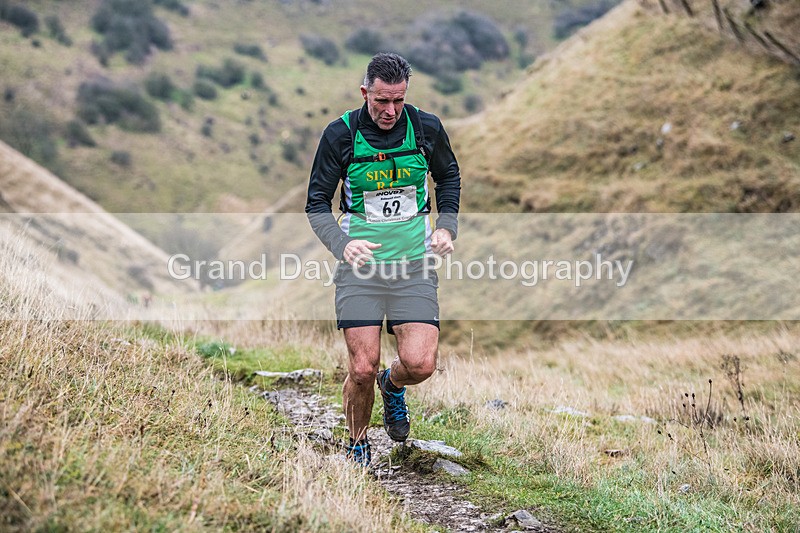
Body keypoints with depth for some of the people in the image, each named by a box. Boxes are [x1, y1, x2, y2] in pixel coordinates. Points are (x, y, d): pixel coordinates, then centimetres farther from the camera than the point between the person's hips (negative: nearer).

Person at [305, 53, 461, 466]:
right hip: (360, 265, -1)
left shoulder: (427, 128, -2)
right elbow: (317, 204, -2)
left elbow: (449, 178, 17)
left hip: (414, 264, 1)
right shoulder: (340, 134, -8)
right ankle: (357, 445, 22)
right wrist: (342, 244, -20)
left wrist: (446, 225, 2)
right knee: (362, 369, -6)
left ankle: (393, 386, 27)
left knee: (419, 364, -11)